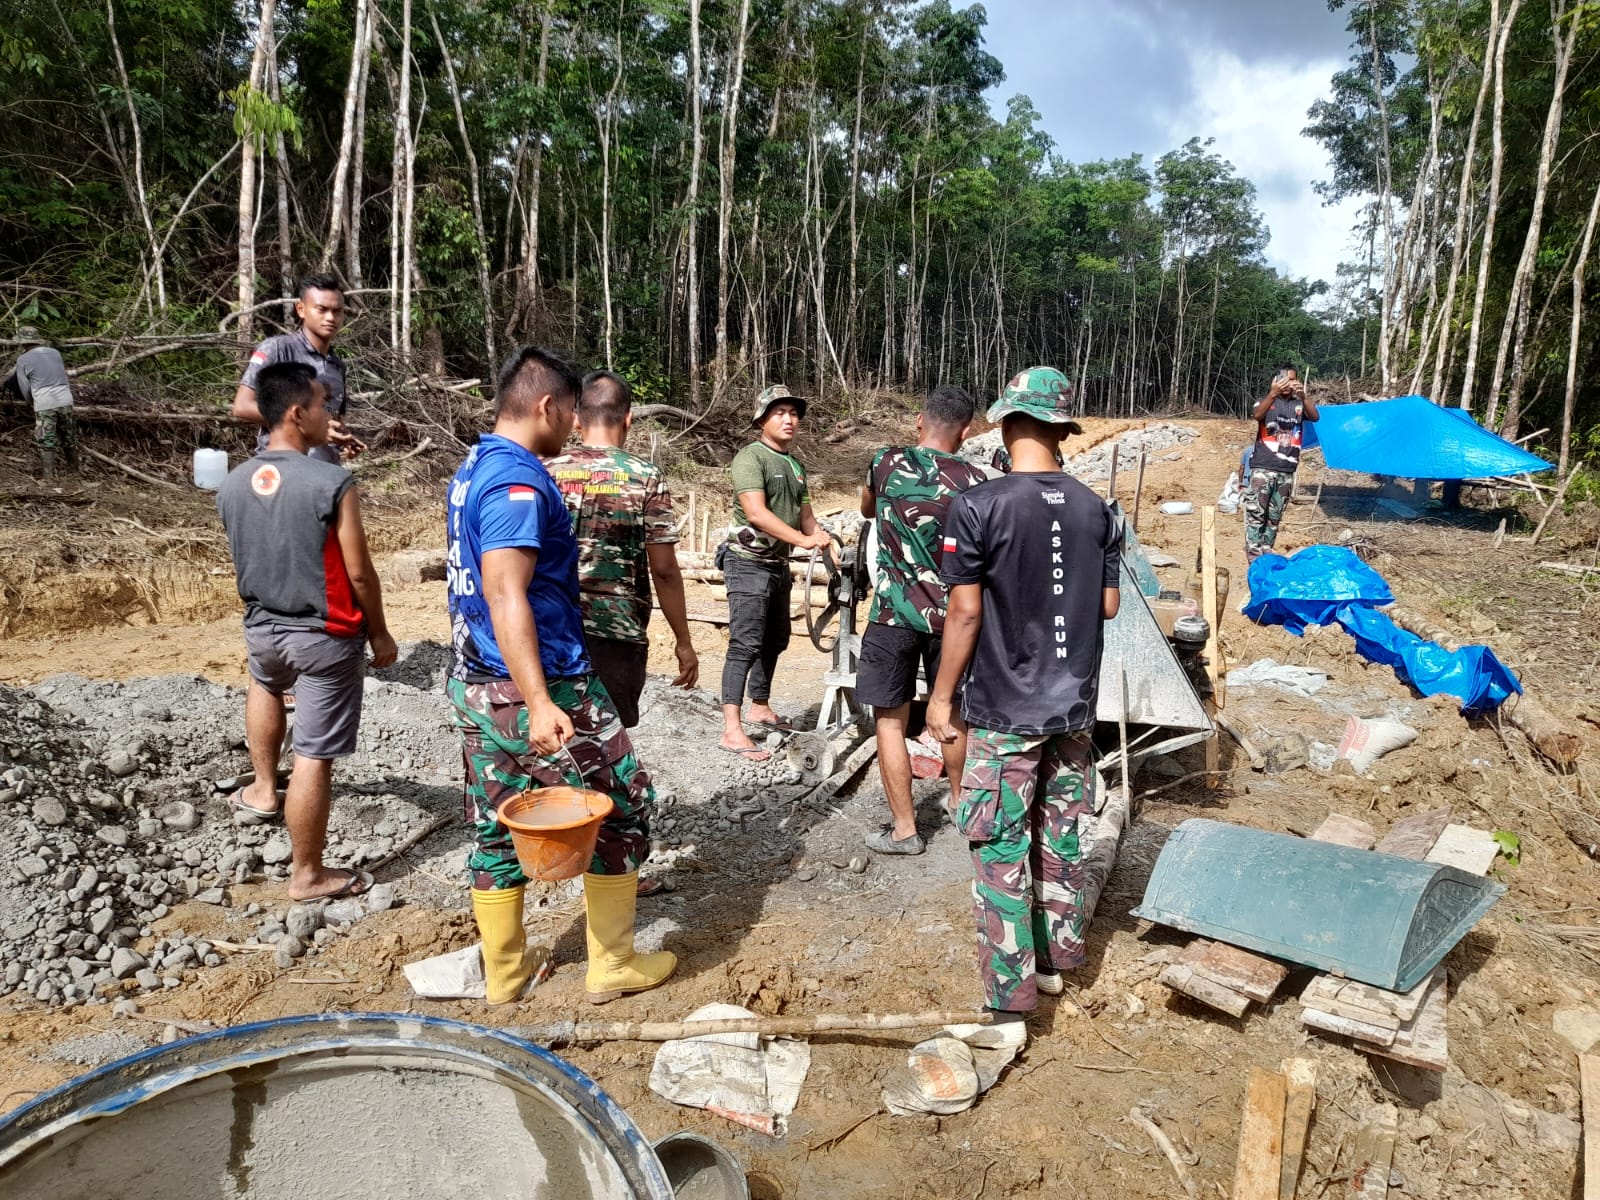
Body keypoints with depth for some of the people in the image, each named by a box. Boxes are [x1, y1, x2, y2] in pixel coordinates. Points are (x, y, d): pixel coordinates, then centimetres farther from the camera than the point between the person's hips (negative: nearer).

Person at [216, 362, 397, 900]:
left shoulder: (232, 486, -2)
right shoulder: (333, 482, -20)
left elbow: (245, 560, 11)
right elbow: (359, 573, -16)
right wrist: (380, 634, -3)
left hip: (261, 626, 6)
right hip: (326, 637, -6)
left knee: (264, 682, 39)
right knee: (314, 758, 2)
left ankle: (263, 791, 47)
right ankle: (308, 875, 15)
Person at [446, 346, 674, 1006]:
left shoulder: (473, 469, 13)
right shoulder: (520, 481, -18)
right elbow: (506, 596, -27)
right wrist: (539, 704, -33)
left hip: (473, 681, 10)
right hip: (532, 684, -10)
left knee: (495, 826, 15)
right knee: (624, 804, 5)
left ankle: (503, 972, 27)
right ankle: (612, 965, 16)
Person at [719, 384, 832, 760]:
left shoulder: (795, 465, 16)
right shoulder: (750, 457, -11)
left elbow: (806, 515, 17)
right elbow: (756, 513, -21)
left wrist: (829, 547, 1)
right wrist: (803, 540, -25)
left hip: (778, 565, 9)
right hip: (749, 563, -9)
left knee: (775, 641, 16)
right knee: (746, 644, -13)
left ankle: (760, 708, 32)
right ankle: (732, 731, -14)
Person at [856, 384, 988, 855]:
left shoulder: (885, 463, -3)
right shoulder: (976, 481, -6)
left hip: (893, 616, -2)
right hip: (951, 617, 2)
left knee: (890, 721, 8)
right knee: (953, 713, 20)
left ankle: (904, 829, 11)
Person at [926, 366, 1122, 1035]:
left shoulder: (977, 508, -15)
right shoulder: (1098, 511, 0)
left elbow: (965, 612, -14)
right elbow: (1109, 605, 6)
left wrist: (941, 696, -4)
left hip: (1003, 711, -5)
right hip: (1074, 706, 5)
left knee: (1001, 853, 3)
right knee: (1061, 834, 19)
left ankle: (1009, 1004, 10)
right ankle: (1056, 957, 36)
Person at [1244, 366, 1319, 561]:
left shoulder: (1299, 404, 10)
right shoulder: (1267, 401, 3)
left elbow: (1315, 417, -11)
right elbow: (1257, 415, -19)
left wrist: (1303, 396, -28)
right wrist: (1273, 393, -35)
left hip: (1286, 472, 3)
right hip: (1262, 468, -3)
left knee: (1275, 517, 7)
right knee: (1255, 513, -8)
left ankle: (1266, 555, 13)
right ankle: (1254, 558, -9)